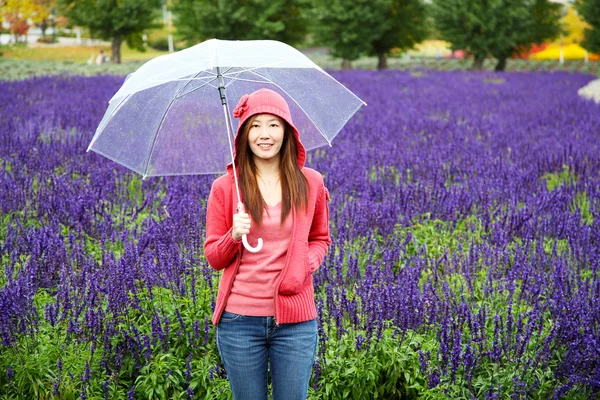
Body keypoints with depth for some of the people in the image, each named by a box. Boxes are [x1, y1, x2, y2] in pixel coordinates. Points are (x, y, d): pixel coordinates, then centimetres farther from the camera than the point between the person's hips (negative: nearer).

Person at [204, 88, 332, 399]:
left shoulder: (310, 183, 1)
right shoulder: (224, 187, -2)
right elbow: (214, 258, 3)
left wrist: (307, 263, -7)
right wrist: (234, 236, -18)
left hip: (295, 320, 1)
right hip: (240, 319, 0)